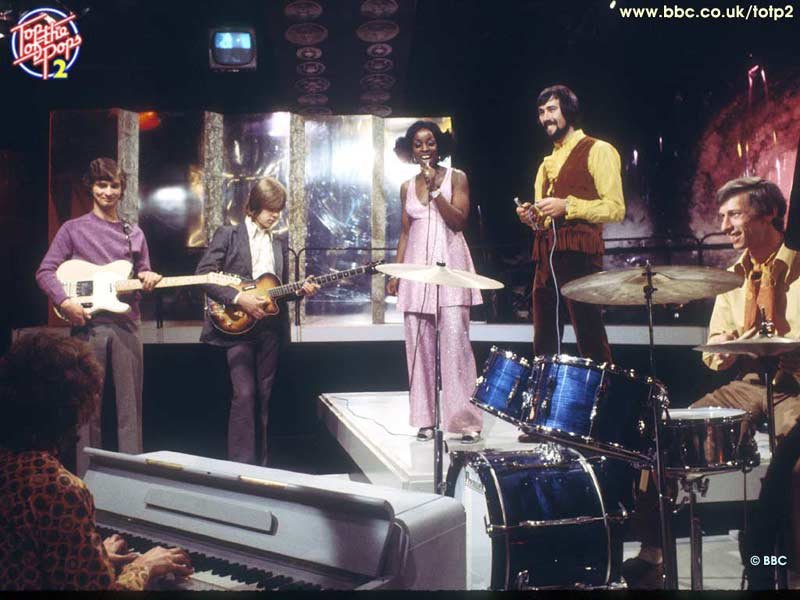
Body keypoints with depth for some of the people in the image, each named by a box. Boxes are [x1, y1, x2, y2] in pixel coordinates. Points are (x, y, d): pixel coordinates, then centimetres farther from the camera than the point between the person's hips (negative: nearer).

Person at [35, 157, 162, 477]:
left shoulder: (134, 233, 15)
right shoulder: (73, 229, 5)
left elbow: (144, 274, 18)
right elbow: (45, 272, 1)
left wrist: (148, 279, -5)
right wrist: (65, 301, -15)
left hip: (126, 324, 3)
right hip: (87, 323, -2)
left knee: (130, 404, 4)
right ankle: (87, 474, 11)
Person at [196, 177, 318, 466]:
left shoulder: (280, 241, 15)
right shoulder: (228, 234, 0)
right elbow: (204, 274, -9)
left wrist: (299, 290, -1)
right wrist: (238, 297, -18)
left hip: (269, 326, 5)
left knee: (263, 394, 8)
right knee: (244, 393, -13)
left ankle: (260, 463, 17)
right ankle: (241, 463, -5)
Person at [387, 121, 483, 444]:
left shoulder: (456, 177, 4)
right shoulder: (407, 187, 14)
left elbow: (458, 221, -5)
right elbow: (405, 232, 16)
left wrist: (435, 190, -12)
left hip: (449, 263, -4)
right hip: (417, 266, 4)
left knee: (455, 340, -12)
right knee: (419, 344, 1)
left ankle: (466, 419, -9)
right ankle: (425, 419, 7)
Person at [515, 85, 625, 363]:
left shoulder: (598, 151, 1)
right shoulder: (547, 163, 24)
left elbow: (615, 208, -8)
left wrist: (567, 206, -17)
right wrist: (532, 217, 9)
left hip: (579, 256, -8)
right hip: (545, 257, 8)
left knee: (590, 340, -11)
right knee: (543, 343, 8)